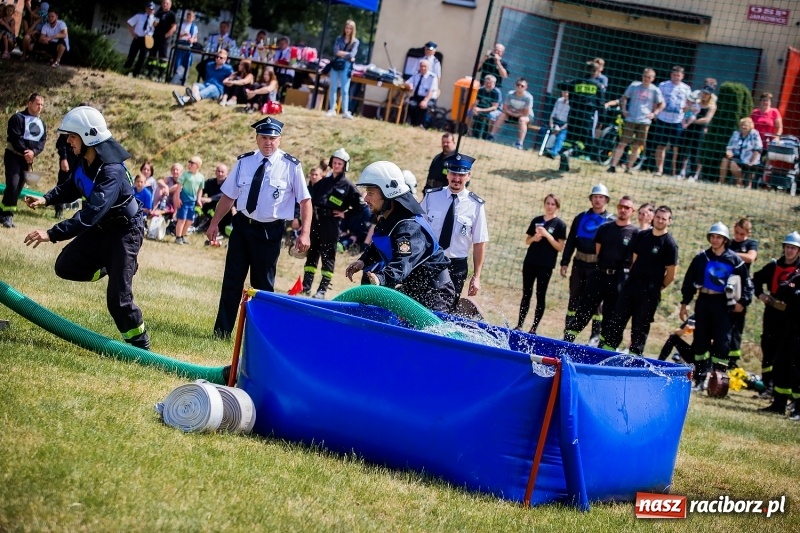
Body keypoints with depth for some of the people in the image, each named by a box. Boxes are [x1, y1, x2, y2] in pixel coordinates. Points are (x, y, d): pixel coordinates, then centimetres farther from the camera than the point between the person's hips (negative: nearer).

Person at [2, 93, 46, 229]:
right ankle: (7, 214, -12)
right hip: (14, 156, -6)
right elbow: (15, 138, -16)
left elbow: (42, 141, 2)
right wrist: (25, 152, -23)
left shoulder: (41, 123, 13)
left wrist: (33, 152, -17)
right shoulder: (18, 118, -8)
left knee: (19, 186, 4)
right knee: (13, 184, -17)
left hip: (28, 159, 6)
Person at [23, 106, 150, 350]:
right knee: (65, 266, 5)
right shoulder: (85, 160, -8)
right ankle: (112, 267, 25)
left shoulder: (112, 172, -34)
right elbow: (72, 188, 12)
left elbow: (90, 214, -41)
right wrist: (46, 199, -4)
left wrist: (52, 234, -45)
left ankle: (140, 346, 6)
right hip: (102, 227, 8)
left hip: (125, 231, -8)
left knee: (117, 297, -10)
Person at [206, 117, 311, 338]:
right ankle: (222, 331, 13)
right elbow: (228, 195, 8)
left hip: (270, 231, -3)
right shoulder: (244, 162, 1)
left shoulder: (291, 166, -9)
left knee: (263, 284, 7)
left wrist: (304, 233, -15)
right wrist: (214, 223, 7)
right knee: (232, 280, 5)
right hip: (242, 226, 3)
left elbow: (305, 200, -8)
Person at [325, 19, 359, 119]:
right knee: (333, 88, 3)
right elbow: (336, 51, -3)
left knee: (345, 90, -5)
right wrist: (347, 54, -9)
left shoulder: (355, 42, 4)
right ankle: (332, 110, 8)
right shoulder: (339, 38, 10)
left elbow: (352, 55, -8)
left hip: (346, 66, -2)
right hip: (336, 65, 2)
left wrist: (341, 53, -8)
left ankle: (345, 112, -6)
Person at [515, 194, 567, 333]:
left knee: (540, 296, 0)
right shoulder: (536, 220, 9)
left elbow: (560, 247, -8)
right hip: (530, 262, 4)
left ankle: (534, 328, 3)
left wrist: (546, 235, -17)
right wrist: (534, 238, -8)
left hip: (546, 265, -4)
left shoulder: (560, 224, -3)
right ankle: (519, 325, 10)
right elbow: (527, 241, 14)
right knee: (526, 294, 7)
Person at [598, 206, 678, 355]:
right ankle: (606, 348, 8)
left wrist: (656, 288, 1)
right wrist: (632, 277, 11)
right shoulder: (642, 235, 7)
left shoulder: (669, 244, -8)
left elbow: (671, 274, -6)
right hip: (631, 285, 5)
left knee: (640, 326, 1)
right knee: (617, 319, 4)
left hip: (649, 292, -5)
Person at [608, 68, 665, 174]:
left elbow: (662, 104, 11)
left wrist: (654, 113, -3)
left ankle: (628, 168, 11)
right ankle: (613, 165, -9)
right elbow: (624, 98, 14)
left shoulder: (655, 90, 1)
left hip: (645, 121, 0)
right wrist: (624, 110, 1)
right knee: (622, 143, -7)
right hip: (630, 119, 0)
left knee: (636, 147, 3)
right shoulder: (634, 86, 3)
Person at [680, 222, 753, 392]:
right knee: (700, 341, 4)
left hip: (722, 304, -3)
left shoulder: (734, 260, -1)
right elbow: (689, 282, 10)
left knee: (721, 342, -7)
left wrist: (743, 302, -8)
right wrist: (685, 303, 7)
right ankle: (700, 379, 11)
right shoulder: (701, 258, 5)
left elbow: (746, 283, 3)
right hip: (703, 302, 3)